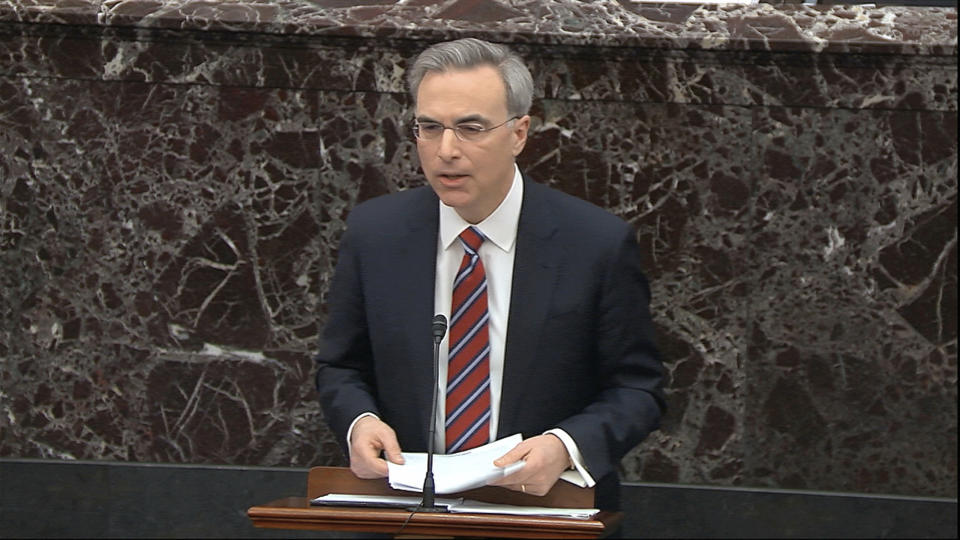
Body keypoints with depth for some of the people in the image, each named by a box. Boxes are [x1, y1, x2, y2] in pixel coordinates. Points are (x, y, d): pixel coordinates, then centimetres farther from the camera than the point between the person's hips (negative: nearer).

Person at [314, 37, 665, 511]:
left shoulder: (599, 244, -3)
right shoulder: (373, 233, 5)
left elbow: (638, 389, 2)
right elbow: (341, 369, 14)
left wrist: (565, 448, -17)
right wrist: (359, 422, -8)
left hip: (547, 509, -1)